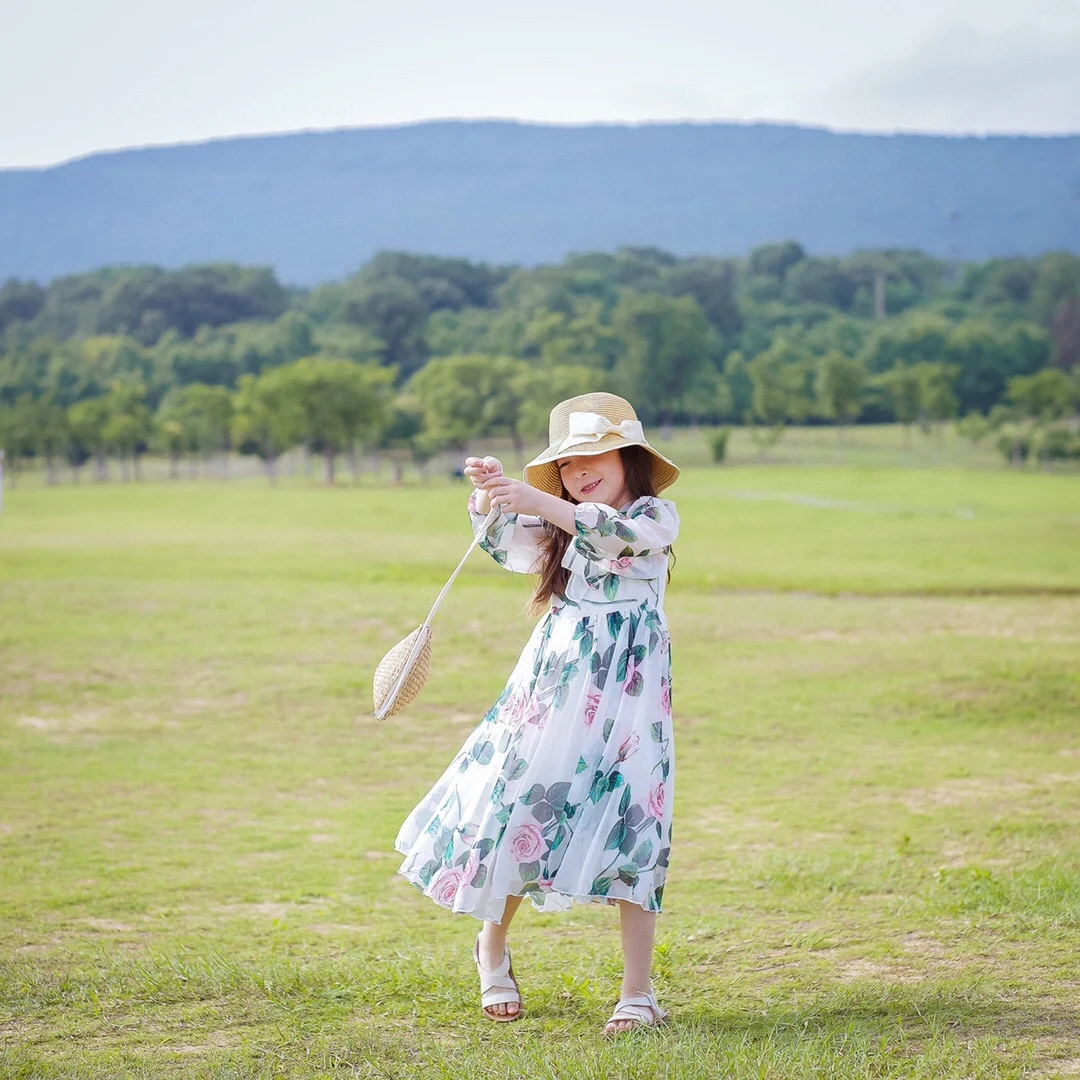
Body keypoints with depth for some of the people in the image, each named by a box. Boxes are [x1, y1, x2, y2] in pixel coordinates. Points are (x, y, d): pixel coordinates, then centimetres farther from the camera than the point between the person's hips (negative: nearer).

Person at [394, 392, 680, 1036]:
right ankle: (493, 949, 30)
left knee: (630, 833, -8)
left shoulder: (656, 517, -1)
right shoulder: (557, 529, 15)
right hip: (553, 690, 4)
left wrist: (538, 501, -32)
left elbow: (615, 532, -21)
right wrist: (490, 497, -18)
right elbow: (503, 542, 2)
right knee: (519, 812, 5)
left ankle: (638, 994, -3)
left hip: (626, 696, -4)